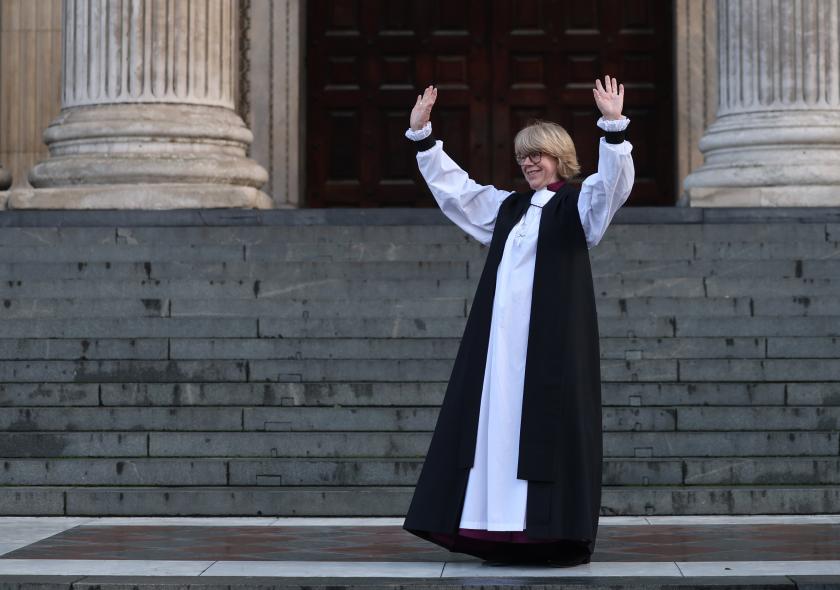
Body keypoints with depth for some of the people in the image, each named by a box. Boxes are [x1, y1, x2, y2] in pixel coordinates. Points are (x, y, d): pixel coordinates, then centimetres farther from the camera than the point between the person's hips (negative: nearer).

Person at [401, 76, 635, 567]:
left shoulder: (578, 205, 4)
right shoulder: (507, 207, 20)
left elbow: (613, 181, -14)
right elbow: (452, 184, 25)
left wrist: (613, 126, -27)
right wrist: (422, 135, 19)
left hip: (553, 338, -6)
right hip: (501, 337, 6)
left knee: (547, 426, -7)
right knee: (498, 422, 2)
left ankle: (556, 534, -5)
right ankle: (505, 531, 5)